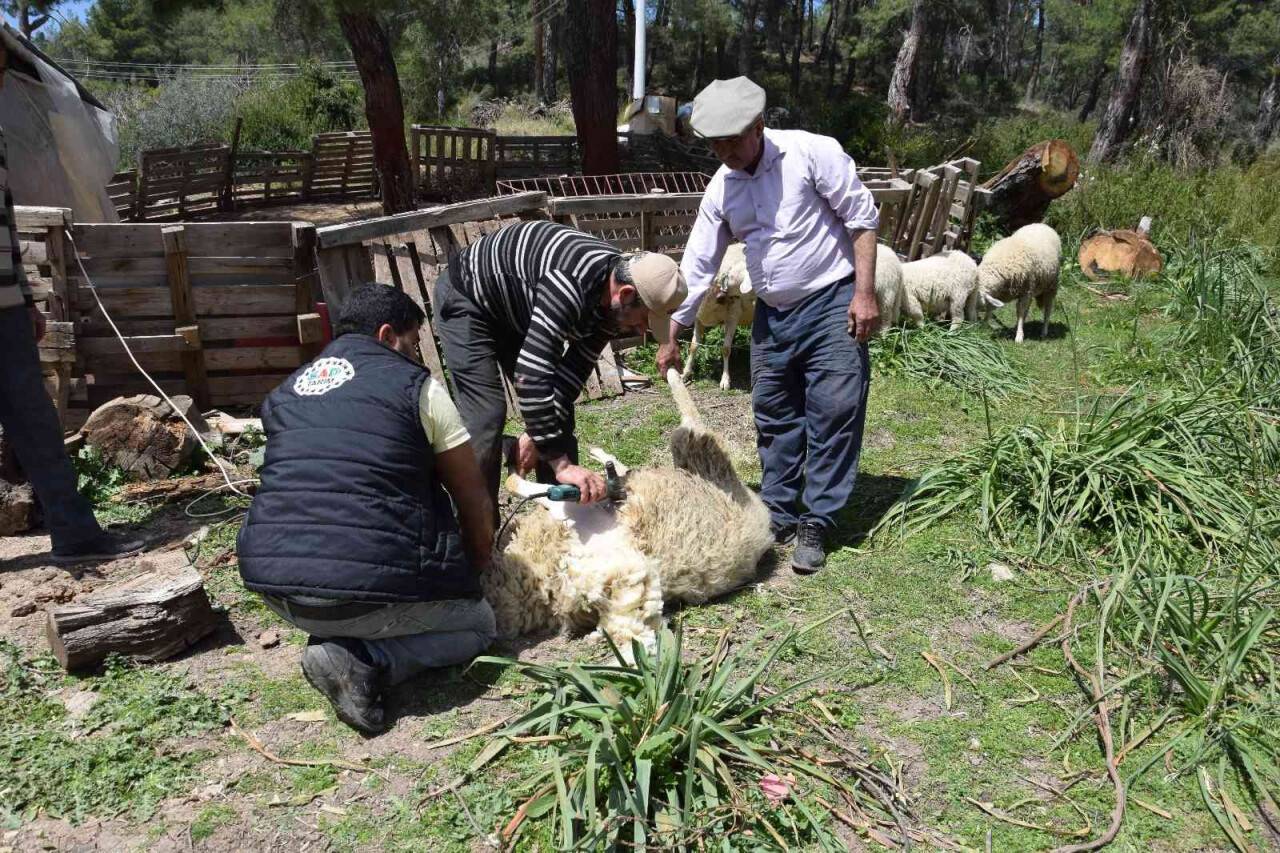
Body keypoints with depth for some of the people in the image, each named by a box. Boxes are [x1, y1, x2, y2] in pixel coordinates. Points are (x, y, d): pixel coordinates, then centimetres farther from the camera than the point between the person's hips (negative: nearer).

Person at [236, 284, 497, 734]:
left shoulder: (284, 392, 19)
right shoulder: (416, 385, 3)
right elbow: (474, 502, 7)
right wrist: (475, 575, 26)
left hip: (273, 584, 7)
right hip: (367, 586, -6)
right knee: (479, 624, 18)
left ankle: (336, 641, 6)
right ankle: (365, 661, -5)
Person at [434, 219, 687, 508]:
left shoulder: (613, 298, -14)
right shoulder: (570, 288, -41)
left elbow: (575, 369, -10)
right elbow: (531, 376, -45)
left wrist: (537, 435, -18)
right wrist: (561, 463, -43)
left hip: (517, 311, 8)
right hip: (467, 298, -8)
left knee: (557, 408, 3)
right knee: (487, 415, -17)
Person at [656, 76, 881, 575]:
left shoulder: (811, 153, -11)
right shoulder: (721, 189, 4)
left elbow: (862, 217, -9)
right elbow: (697, 267, 8)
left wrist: (865, 294, -15)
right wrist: (672, 336, 8)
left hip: (832, 304, -5)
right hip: (771, 314, 6)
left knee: (834, 413, -5)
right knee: (774, 417, 11)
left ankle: (816, 525, 6)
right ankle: (778, 516, 25)